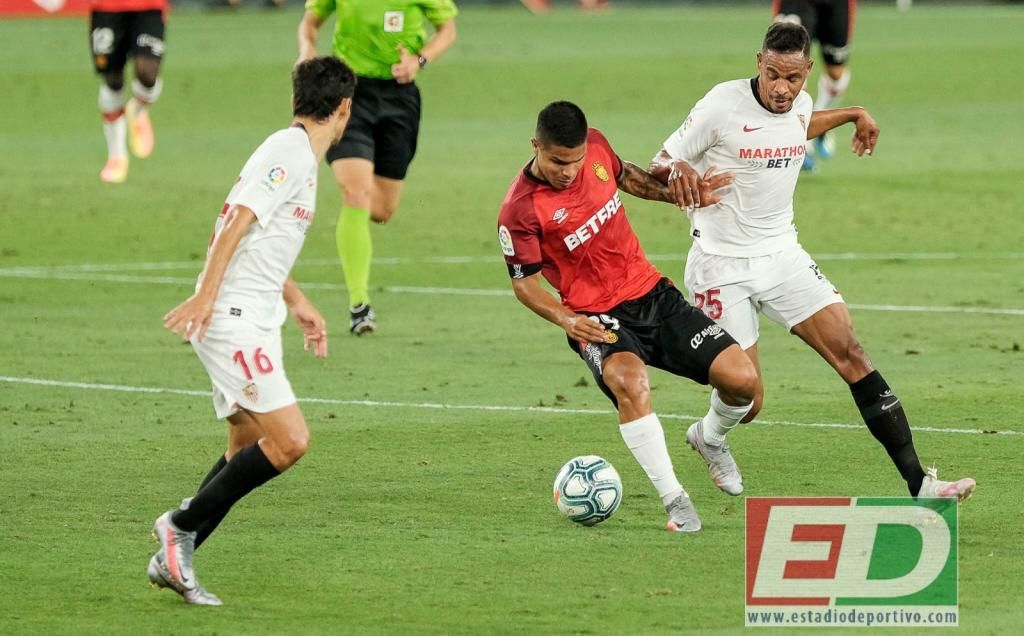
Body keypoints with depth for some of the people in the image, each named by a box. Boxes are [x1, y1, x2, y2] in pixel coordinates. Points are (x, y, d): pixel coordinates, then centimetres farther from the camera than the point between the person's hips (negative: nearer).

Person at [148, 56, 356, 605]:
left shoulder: (296, 153, 19)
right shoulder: (291, 153, -12)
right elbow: (236, 223, -22)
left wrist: (298, 304, 35)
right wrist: (206, 295, -31)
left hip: (253, 322, 10)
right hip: (233, 319, -10)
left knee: (248, 450, 12)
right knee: (289, 440, -16)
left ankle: (173, 559, 13)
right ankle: (182, 526, -8)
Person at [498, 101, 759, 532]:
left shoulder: (595, 146, -4)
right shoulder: (520, 212, -19)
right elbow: (524, 282, -10)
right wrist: (566, 319, -26)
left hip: (653, 294, 5)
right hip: (598, 317, -5)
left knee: (742, 379, -6)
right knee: (629, 382, -38)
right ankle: (675, 501, -31)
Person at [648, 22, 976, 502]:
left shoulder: (799, 104, 1)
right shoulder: (723, 106, -17)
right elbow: (658, 166, -11)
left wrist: (853, 115, 26)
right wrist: (677, 169, -33)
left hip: (782, 255, 5)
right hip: (722, 267, -5)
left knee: (850, 353, -10)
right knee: (746, 402, -4)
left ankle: (918, 483, -13)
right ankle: (708, 437, 36)